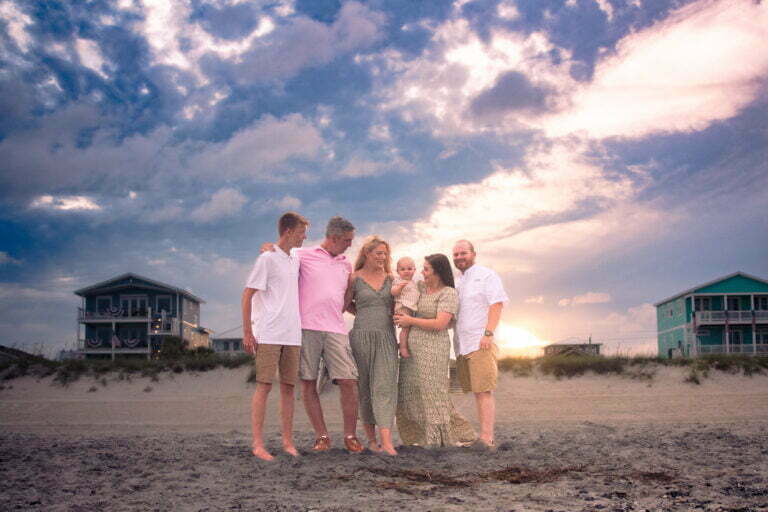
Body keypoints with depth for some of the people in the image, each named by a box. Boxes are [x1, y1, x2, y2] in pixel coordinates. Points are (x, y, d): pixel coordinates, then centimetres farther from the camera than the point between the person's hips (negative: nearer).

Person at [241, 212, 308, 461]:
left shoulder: (296, 261, 15)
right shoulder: (267, 259, -6)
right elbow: (247, 295, -7)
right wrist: (247, 332, -11)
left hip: (292, 335, 7)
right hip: (269, 335, -7)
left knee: (288, 387, 7)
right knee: (264, 385, -5)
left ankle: (288, 441, 13)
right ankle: (258, 444, -3)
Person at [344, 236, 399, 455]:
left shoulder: (389, 278, 13)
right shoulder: (355, 278, 3)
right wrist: (365, 315, 8)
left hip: (386, 338, 2)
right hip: (362, 336, -2)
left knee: (385, 386, -10)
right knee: (365, 389, 3)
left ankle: (386, 442, -18)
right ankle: (371, 439, 13)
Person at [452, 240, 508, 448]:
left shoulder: (486, 275, 1)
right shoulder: (458, 283, 24)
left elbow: (497, 304, -9)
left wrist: (488, 333, -19)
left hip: (481, 343, -8)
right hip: (462, 345, 8)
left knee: (484, 392, -13)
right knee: (476, 392, 7)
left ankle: (487, 437, -16)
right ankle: (485, 436, 9)